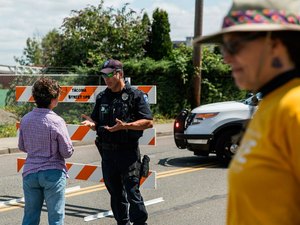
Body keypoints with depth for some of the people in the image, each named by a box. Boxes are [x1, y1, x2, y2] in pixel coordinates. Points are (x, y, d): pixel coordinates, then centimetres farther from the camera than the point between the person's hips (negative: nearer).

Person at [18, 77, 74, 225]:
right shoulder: (56, 122, -15)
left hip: (30, 172, 5)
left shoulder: (25, 119, 0)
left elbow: (22, 147, 11)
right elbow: (67, 152, -10)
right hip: (53, 174, -5)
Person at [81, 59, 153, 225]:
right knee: (116, 194, 13)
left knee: (132, 191, -7)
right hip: (107, 151, 6)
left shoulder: (135, 95, -5)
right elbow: (97, 123, 18)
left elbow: (148, 122, -10)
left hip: (128, 152, -6)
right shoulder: (102, 97, 12)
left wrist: (125, 126, -23)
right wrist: (92, 123, -6)